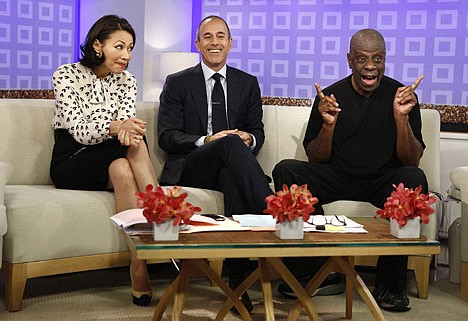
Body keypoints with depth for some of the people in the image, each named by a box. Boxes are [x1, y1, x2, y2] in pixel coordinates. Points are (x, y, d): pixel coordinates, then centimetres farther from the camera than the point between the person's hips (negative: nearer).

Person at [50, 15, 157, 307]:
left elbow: (126, 124, -7)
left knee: (122, 169, -34)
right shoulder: (67, 75, -6)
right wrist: (115, 127, -38)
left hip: (111, 162, 4)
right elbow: (79, 131, -17)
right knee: (135, 145, -31)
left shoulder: (126, 81, 8)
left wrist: (128, 130, -33)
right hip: (70, 163, -4)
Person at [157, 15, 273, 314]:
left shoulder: (248, 84, 20)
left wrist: (249, 139, -11)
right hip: (189, 169, -2)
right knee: (231, 143, -35)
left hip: (231, 167, 2)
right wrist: (206, 141, -17)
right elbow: (167, 136, 1)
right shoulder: (177, 83, 11)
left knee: (233, 178, -38)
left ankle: (238, 280, -42)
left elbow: (258, 132, 16)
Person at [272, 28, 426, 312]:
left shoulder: (401, 96, 0)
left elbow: (412, 161, -5)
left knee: (414, 179, -33)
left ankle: (390, 283, -19)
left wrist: (402, 118, -20)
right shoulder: (332, 96, 1)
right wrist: (328, 124, -17)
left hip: (384, 181, -1)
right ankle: (317, 269, -17)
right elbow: (315, 159, 1)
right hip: (337, 178, 1)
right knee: (285, 170, -23)